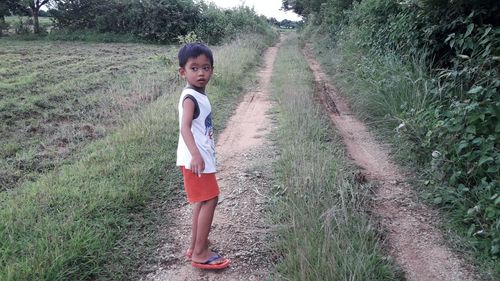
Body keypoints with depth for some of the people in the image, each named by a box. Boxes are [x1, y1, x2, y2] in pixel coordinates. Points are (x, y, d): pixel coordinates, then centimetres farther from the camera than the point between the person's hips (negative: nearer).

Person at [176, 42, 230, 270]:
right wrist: (196, 155, -44)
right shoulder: (190, 97, -18)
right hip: (196, 160, -10)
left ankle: (195, 247, 28)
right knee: (209, 200, -5)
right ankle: (200, 253, 6)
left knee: (202, 202, 17)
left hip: (202, 157, 10)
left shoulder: (199, 95, 12)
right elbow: (185, 128, -31)